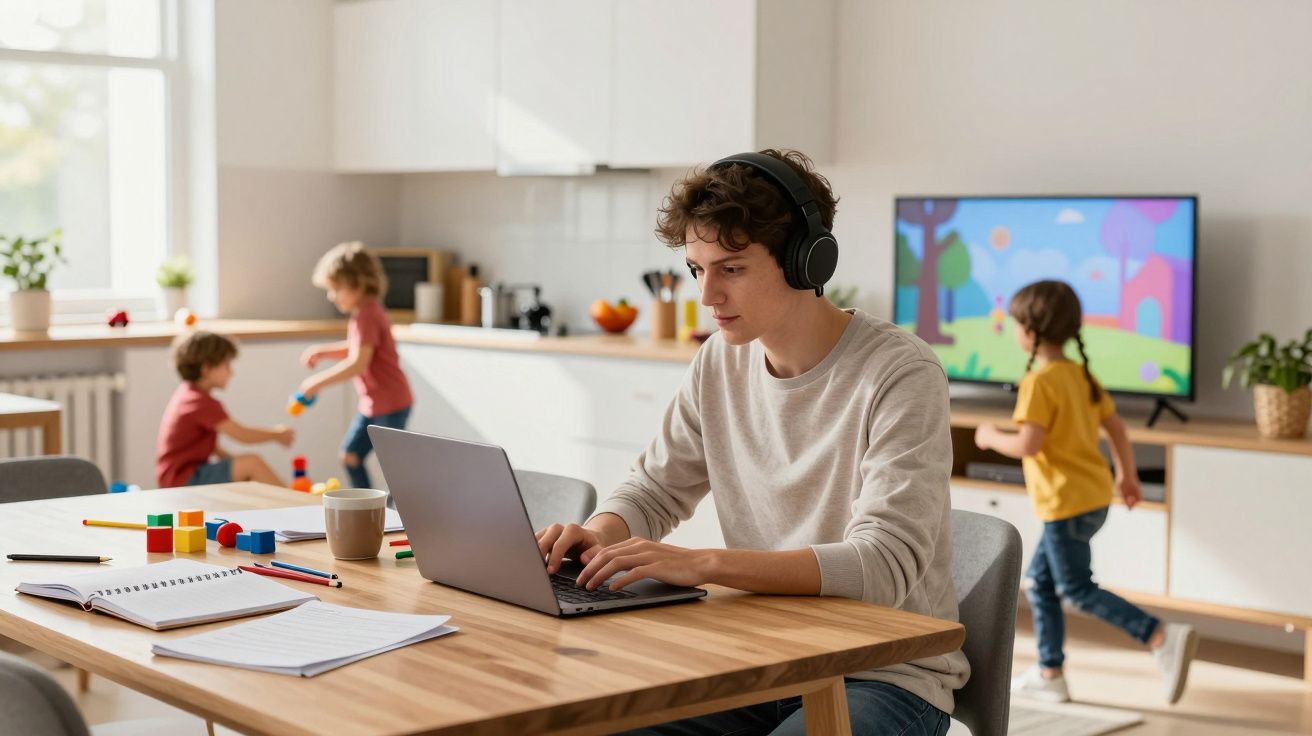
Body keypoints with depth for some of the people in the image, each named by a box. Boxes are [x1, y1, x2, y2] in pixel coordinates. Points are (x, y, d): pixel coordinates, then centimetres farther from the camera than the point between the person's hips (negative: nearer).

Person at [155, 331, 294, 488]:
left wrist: (228, 458, 8)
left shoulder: (187, 394, 11)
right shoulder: (203, 403, -20)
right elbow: (242, 435, -19)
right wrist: (277, 434, -5)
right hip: (183, 481, -11)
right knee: (252, 462, -16)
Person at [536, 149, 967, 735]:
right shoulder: (721, 361, 5)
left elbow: (883, 565, -25)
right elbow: (655, 489, 15)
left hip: (888, 676, -6)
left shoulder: (900, 375, -16)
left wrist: (703, 563, -35)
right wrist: (600, 533, -9)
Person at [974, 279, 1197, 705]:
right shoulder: (1081, 375, 10)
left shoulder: (1039, 382, -17)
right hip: (1094, 497, 9)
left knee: (1076, 590, -4)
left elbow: (1028, 445, -24)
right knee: (1039, 581, 16)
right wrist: (1127, 474, 26)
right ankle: (1049, 674, 18)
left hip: (1067, 503, -9)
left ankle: (1163, 637, -14)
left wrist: (991, 437, -6)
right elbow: (1116, 427, 15)